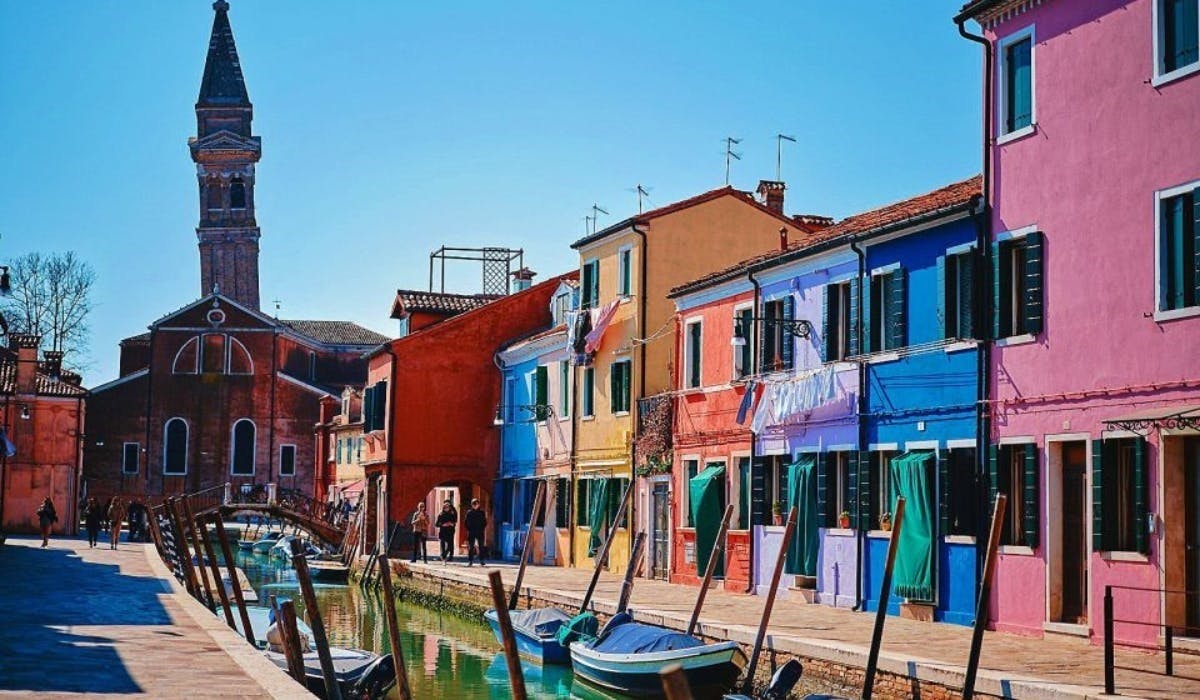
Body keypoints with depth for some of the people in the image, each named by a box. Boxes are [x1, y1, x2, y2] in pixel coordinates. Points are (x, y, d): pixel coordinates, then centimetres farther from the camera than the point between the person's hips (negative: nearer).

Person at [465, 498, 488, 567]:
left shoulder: (481, 512, 3)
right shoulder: (469, 512, 3)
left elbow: (485, 522, 6)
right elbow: (465, 522, 6)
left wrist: (482, 529, -4)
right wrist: (468, 529, -2)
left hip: (480, 532, 0)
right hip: (471, 532, 0)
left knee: (481, 547, 1)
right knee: (471, 547, 1)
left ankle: (481, 561, 6)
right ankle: (470, 561, 5)